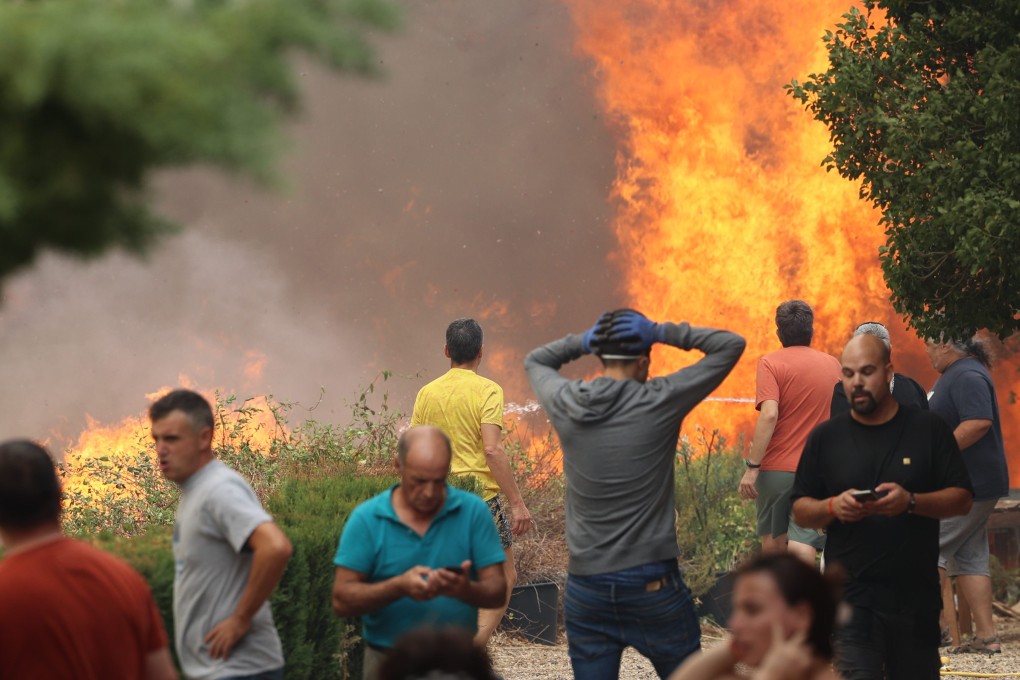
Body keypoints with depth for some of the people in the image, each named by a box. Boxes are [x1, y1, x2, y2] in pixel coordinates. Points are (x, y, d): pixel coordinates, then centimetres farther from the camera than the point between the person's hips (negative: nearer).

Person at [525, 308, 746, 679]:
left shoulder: (565, 403, 0)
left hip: (585, 588, 3)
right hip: (653, 585, -3)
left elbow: (534, 361, 24)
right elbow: (731, 345, -2)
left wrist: (583, 342, 8)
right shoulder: (658, 401, -10)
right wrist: (662, 333, -4)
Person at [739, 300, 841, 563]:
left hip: (776, 468, -2)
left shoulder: (771, 363, -5)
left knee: (773, 540, 17)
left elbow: (769, 415, -17)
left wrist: (752, 467, -17)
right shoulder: (832, 364, 8)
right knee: (803, 546, -6)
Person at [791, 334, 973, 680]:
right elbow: (800, 510, 10)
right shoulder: (825, 437, 7)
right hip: (851, 595, -1)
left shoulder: (928, 429, 4)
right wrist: (833, 507, -13)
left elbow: (962, 499, 1)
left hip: (916, 595, 1)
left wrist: (910, 502, -17)